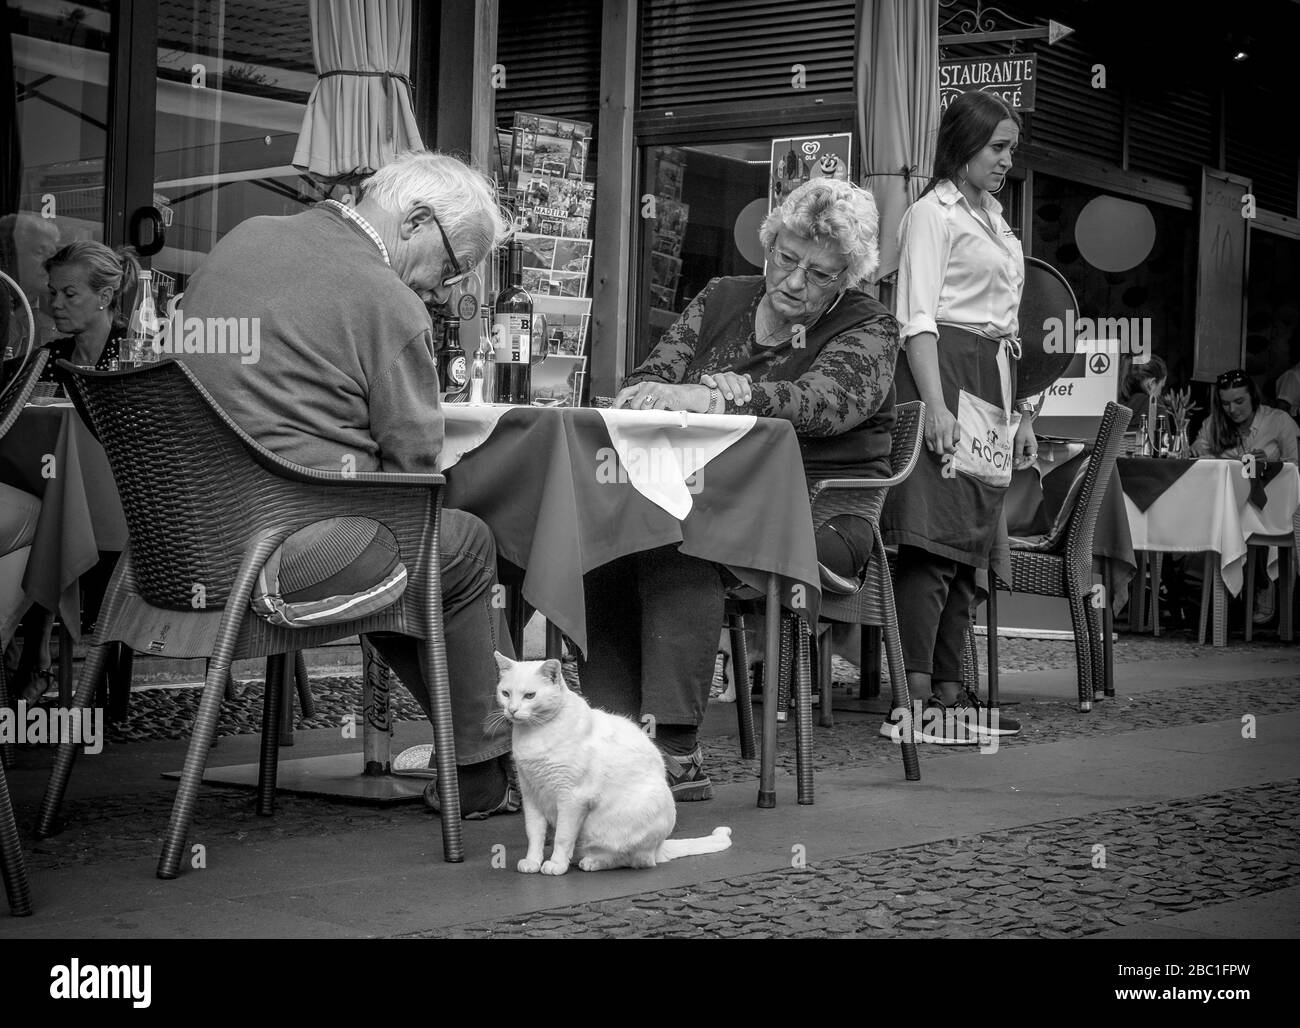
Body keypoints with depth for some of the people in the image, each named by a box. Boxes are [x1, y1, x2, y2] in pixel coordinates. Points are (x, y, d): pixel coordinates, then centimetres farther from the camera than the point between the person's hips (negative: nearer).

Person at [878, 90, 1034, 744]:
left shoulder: (991, 219, 24)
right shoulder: (933, 213, -3)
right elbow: (917, 318, -12)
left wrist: (1018, 414, 22)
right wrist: (935, 404, -22)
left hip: (992, 380, 9)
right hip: (945, 372, -9)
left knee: (968, 544, 6)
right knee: (934, 540, -15)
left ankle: (948, 690, 9)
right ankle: (913, 700, -19)